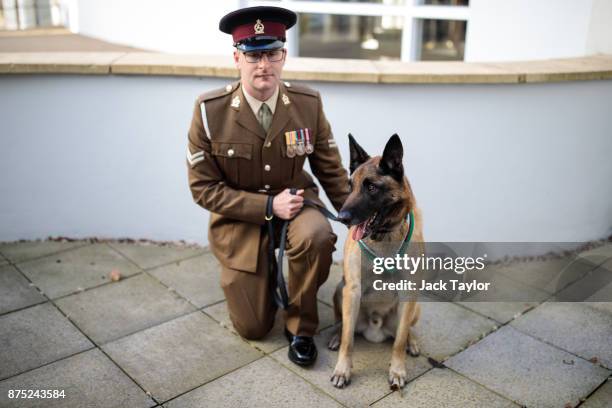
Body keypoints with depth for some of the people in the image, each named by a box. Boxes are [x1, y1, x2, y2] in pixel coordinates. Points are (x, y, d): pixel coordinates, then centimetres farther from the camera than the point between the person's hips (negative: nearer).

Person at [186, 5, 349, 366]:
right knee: (253, 328, 4)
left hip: (295, 200, 1)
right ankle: (262, 274, 39)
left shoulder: (309, 103, -13)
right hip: (240, 215, -1)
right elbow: (203, 187, -15)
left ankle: (300, 327, -8)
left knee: (317, 237, -37)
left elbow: (331, 169, -1)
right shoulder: (209, 110, -20)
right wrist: (267, 206, -25)